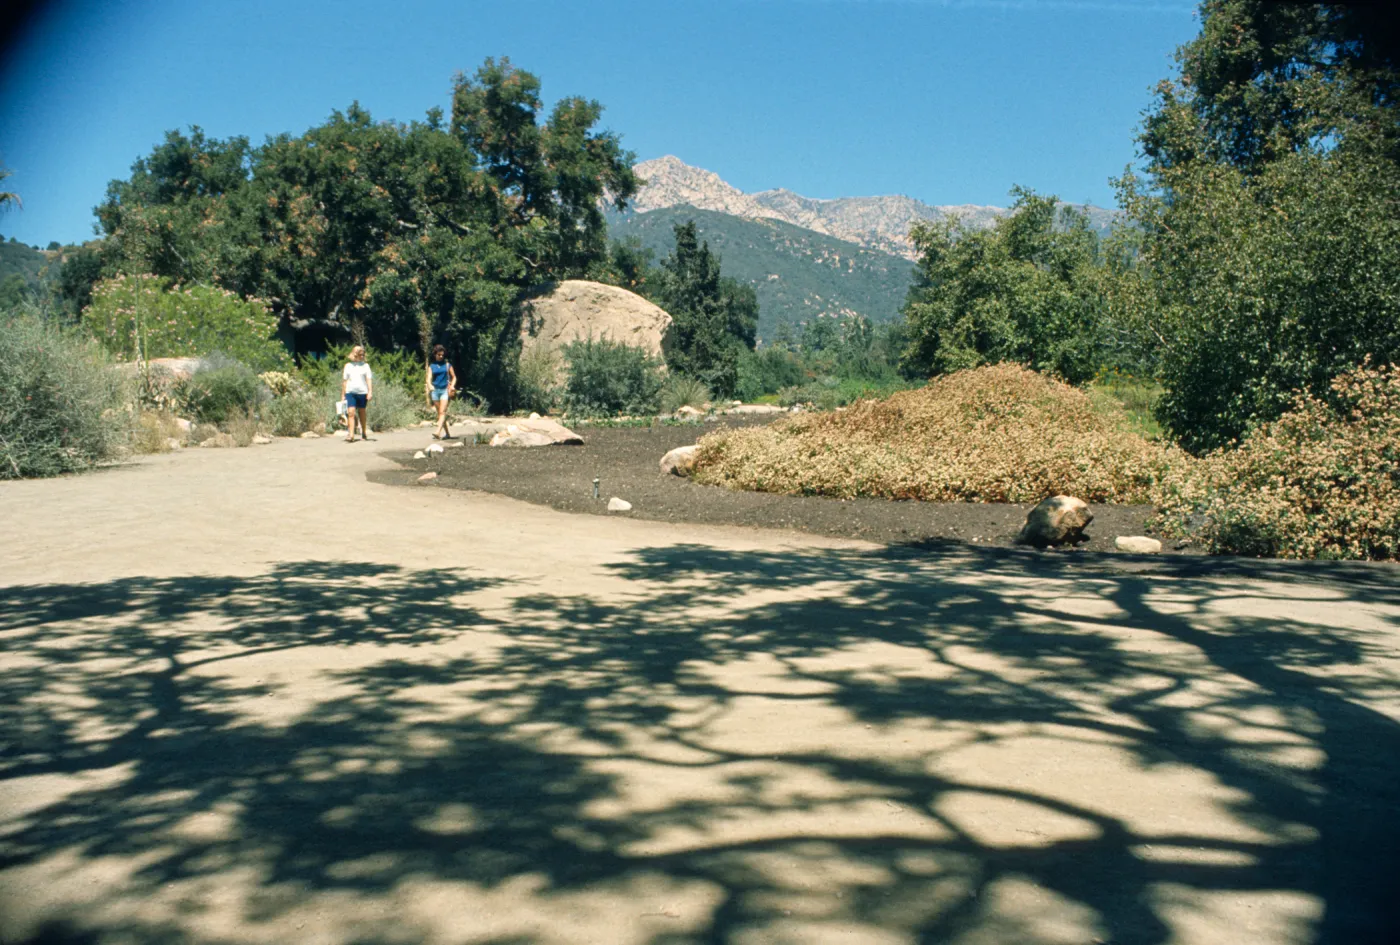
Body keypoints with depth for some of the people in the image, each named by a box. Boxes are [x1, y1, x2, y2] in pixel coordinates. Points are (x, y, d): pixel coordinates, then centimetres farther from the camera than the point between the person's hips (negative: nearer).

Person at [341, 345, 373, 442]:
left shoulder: (365, 366, 6)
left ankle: (364, 433, 25)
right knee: (351, 413, -12)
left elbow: (369, 379, 0)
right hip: (350, 392, 0)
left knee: (362, 413, 9)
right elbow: (344, 381, 13)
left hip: (362, 392, 0)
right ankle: (351, 435, -18)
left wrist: (370, 391, -14)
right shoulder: (348, 366, 9)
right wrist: (343, 395, 13)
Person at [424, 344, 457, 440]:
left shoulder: (447, 364, 7)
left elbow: (454, 377, 14)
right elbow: (428, 378, 0)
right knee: (439, 413, 7)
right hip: (435, 390, 3)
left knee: (442, 412, -14)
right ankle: (447, 433, 17)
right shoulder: (431, 366, 8)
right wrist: (429, 385, -22)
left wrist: (452, 385, -5)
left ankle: (438, 432, -26)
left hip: (445, 390, -3)